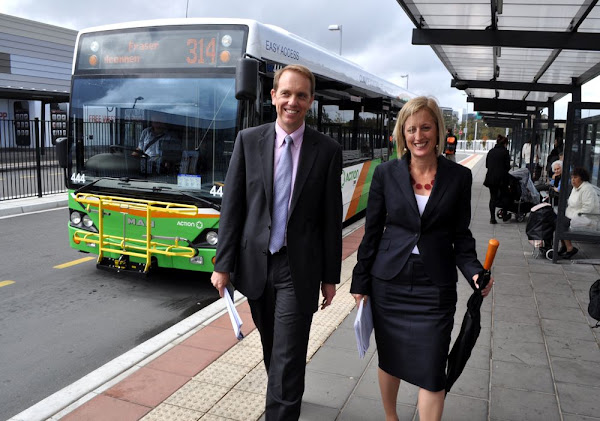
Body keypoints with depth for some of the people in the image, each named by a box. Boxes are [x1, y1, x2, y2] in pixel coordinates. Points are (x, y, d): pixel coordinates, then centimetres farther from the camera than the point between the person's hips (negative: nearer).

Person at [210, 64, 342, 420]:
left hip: (299, 269, -3)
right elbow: (232, 206, -1)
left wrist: (331, 277, 1)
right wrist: (224, 264, -3)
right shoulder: (249, 140, 0)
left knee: (288, 357, -1)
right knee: (272, 349, 21)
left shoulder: (328, 150, -4)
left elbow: (332, 218, -1)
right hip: (256, 264, 3)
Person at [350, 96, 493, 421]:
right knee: (389, 359, 16)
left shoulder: (459, 177, -2)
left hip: (435, 288, -1)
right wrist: (361, 282, 3)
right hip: (389, 284, 1)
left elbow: (461, 235, 3)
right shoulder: (386, 173, -2)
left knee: (431, 370, 1)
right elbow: (372, 232, 2)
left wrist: (474, 272, -15)